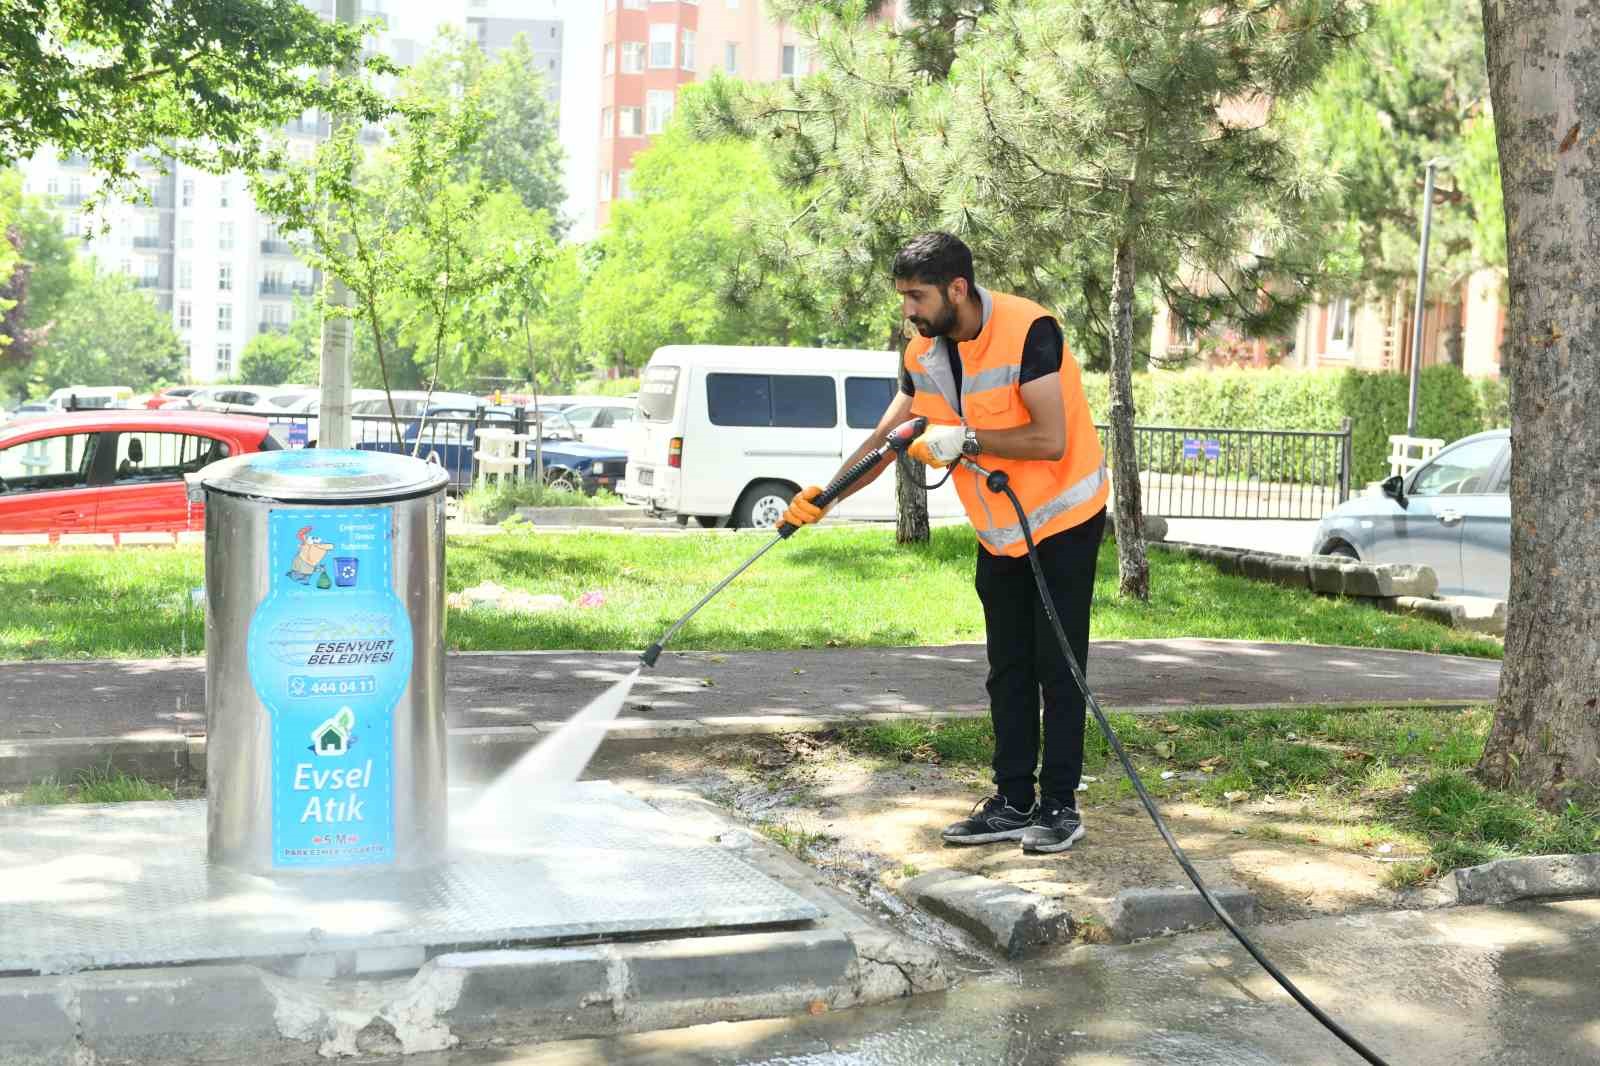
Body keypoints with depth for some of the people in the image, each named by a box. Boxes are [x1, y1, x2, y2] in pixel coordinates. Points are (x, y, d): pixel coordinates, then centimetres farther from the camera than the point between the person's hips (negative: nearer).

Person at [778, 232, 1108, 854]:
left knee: (1057, 667, -4)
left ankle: (1060, 806, 4)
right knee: (1008, 669, 10)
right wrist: (822, 494, -9)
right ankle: (1013, 802, 16)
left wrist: (966, 439, -27)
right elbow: (886, 438, 2)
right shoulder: (923, 354, -2)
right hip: (999, 531, 7)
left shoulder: (1028, 331, -25)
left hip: (1064, 519, -7)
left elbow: (1051, 440, -30)